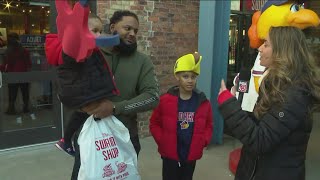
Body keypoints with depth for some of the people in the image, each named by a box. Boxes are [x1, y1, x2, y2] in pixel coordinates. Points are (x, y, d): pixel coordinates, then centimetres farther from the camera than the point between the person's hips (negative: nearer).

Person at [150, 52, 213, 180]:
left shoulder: (203, 102, -4)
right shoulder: (165, 100, -11)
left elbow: (209, 125, 7)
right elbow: (154, 123, -1)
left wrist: (203, 141, -6)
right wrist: (161, 140, -10)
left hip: (191, 155, 2)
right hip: (170, 154, -2)